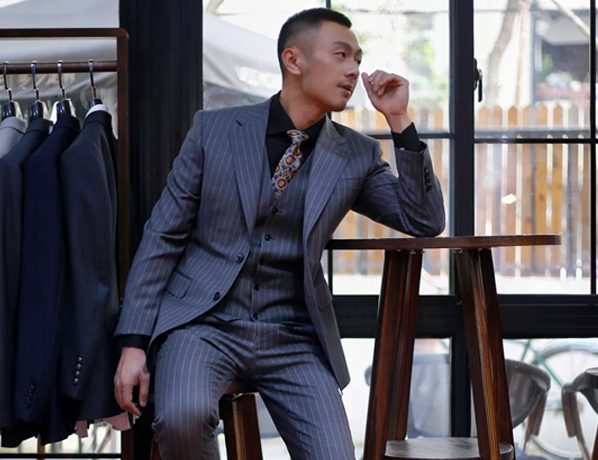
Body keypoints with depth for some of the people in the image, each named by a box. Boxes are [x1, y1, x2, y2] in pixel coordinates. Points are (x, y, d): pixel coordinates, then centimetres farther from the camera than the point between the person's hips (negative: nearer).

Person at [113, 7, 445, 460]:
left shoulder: (357, 155, 6)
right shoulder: (214, 129, 1)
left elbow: (425, 222, 0)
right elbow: (163, 236, 2)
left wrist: (399, 122, -7)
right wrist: (134, 342, -5)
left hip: (293, 337, 3)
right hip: (203, 321, -2)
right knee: (183, 415, -32)